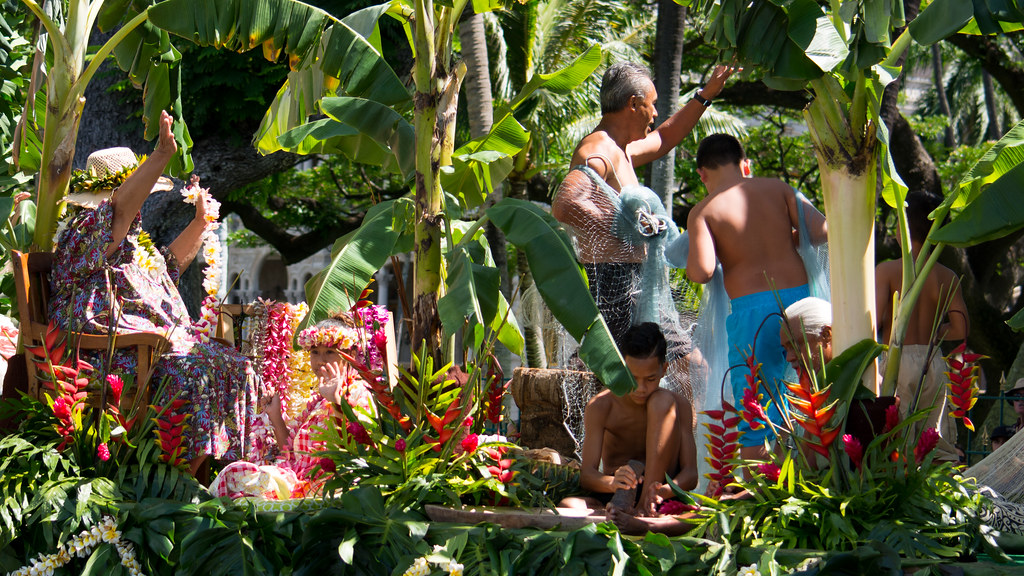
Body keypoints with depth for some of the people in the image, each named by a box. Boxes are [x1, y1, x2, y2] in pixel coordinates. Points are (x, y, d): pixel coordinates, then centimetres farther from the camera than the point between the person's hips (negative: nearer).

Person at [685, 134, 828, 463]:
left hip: (752, 308, -3)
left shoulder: (704, 211, -4)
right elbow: (821, 232, -1)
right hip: (799, 296, 3)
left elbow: (701, 271, -16)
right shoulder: (777, 189, 5)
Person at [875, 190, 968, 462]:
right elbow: (961, 329, 0)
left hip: (898, 360, -4)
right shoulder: (947, 277, 4)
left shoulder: (887, 270, -7)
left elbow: (872, 321, -14)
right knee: (939, 444, 8)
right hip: (935, 363, 4)